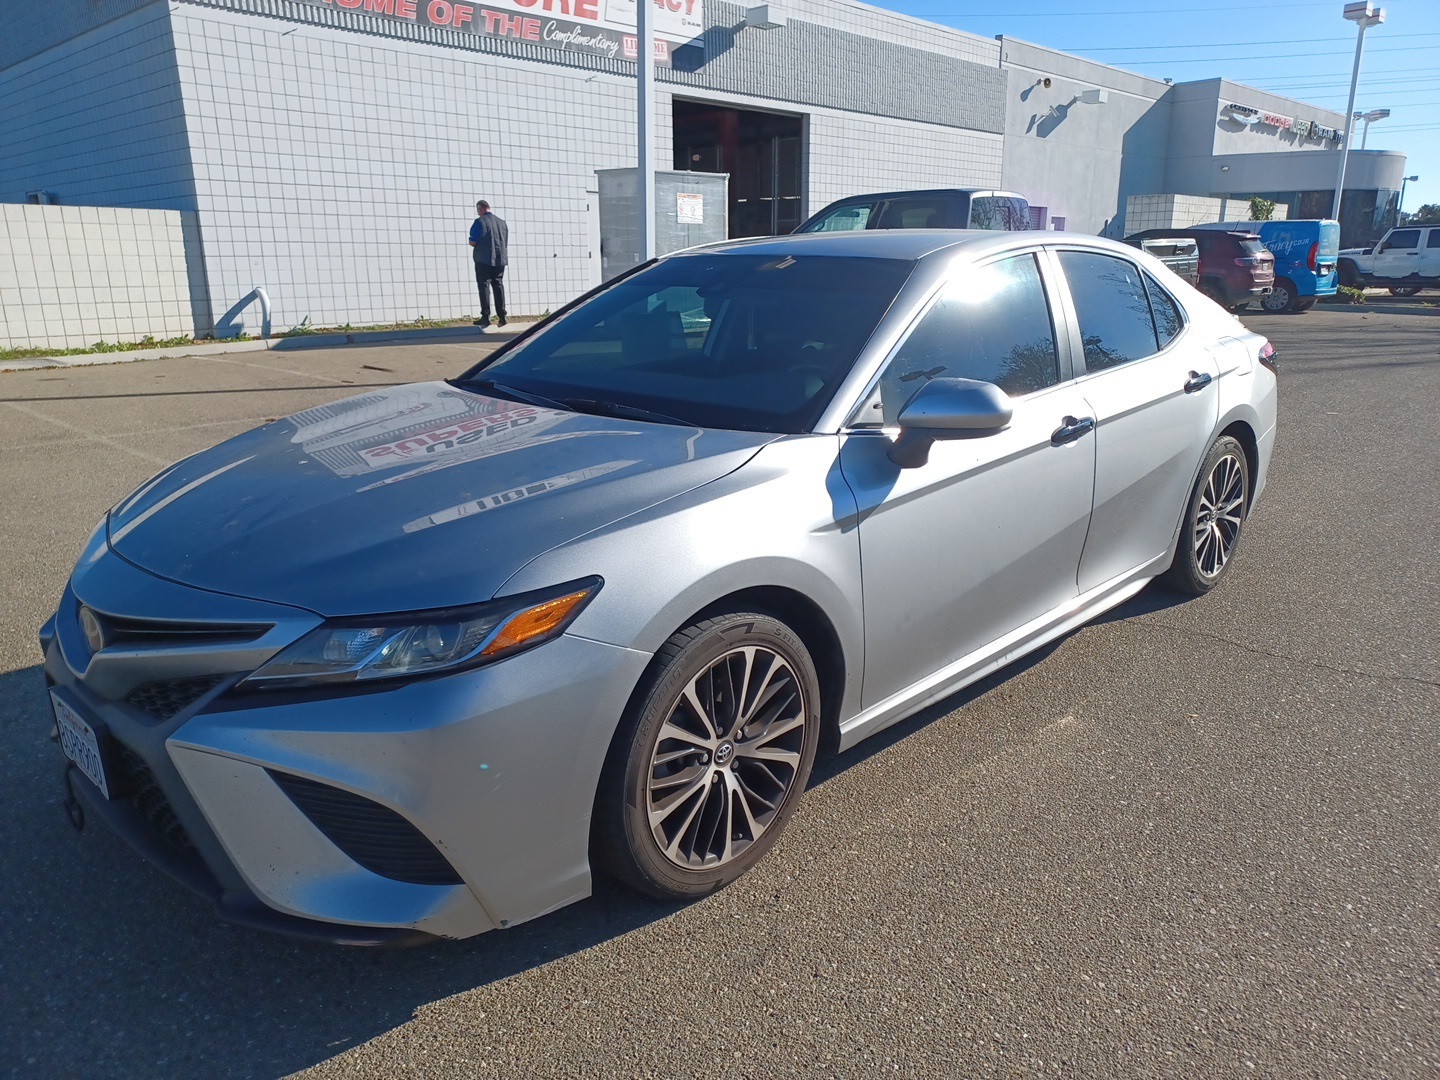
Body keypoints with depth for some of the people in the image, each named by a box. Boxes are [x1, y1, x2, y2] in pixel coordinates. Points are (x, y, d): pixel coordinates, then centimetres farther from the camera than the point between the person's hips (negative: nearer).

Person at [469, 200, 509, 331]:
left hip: (484, 260, -5)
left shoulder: (480, 222, -9)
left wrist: (478, 246, 8)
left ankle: (486, 317, -7)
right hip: (500, 259, 5)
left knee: (484, 287, -2)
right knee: (498, 286, 11)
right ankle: (502, 316, 8)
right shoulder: (502, 222, 10)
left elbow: (472, 242, -12)